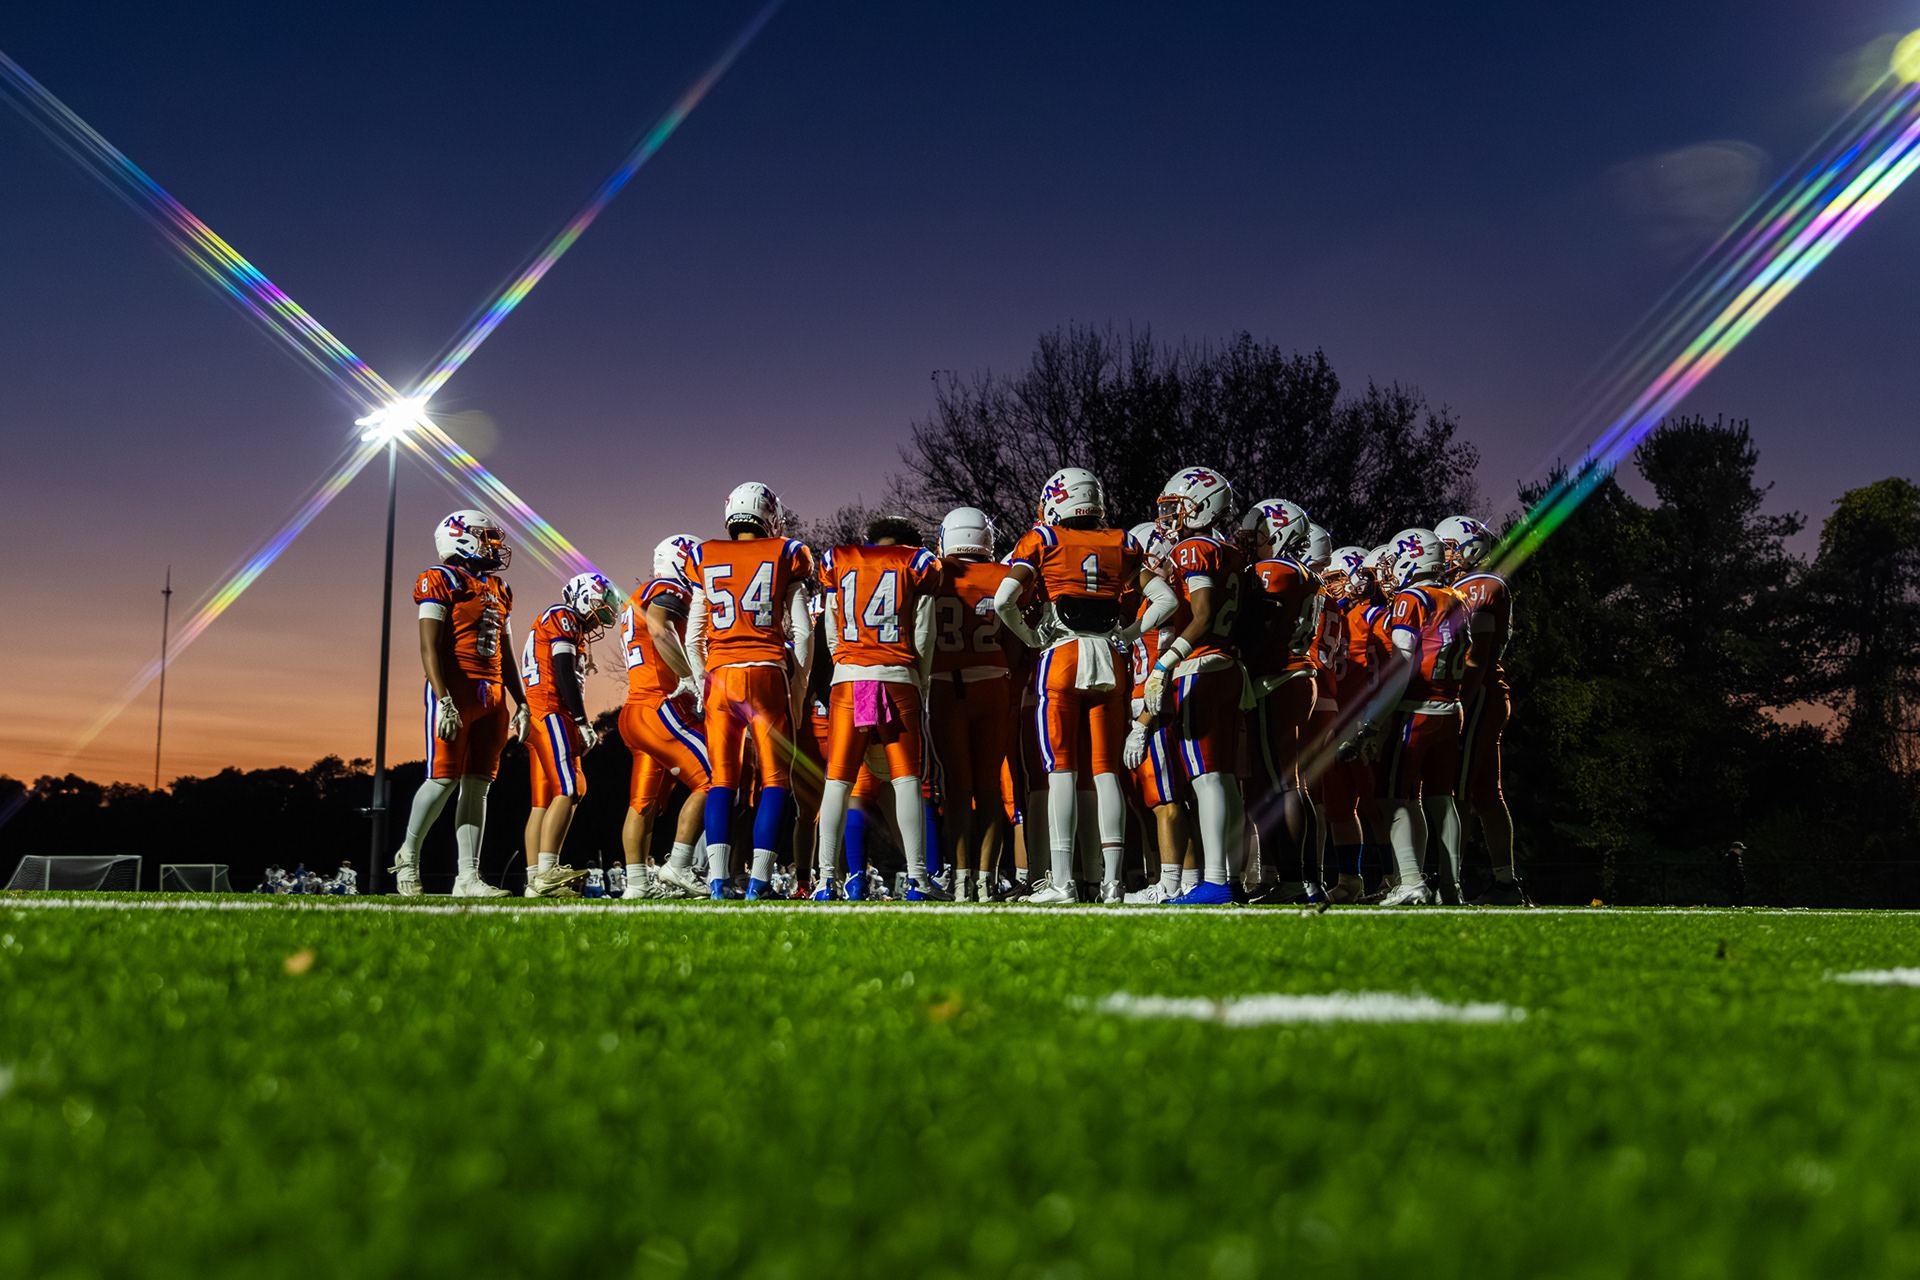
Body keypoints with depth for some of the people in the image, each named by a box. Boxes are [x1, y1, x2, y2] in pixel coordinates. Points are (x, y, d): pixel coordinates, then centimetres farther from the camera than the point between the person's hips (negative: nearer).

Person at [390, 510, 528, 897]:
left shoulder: (499, 590, 19)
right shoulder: (440, 582, -4)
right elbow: (430, 648, -12)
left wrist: (521, 704, 18)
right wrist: (444, 701, -20)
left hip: (491, 697, 7)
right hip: (455, 691, -7)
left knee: (477, 784, 3)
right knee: (445, 780, -9)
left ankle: (467, 877, 4)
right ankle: (408, 856, 13)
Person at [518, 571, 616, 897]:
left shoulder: (567, 626, 28)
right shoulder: (564, 618, -1)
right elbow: (565, 675, -12)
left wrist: (580, 728, 18)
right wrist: (583, 723, -13)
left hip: (535, 714, 10)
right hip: (550, 712, -10)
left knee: (544, 799, 5)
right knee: (567, 791, -17)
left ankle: (535, 880, 2)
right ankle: (546, 873, -24)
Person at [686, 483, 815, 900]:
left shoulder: (706, 561, 12)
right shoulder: (785, 557, 6)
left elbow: (693, 637, 13)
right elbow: (802, 631, 3)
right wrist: (798, 686, 11)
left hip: (720, 677, 2)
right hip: (767, 674, -2)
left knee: (721, 780, 6)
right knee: (775, 779, 3)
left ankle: (717, 878, -5)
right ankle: (758, 880, -5)